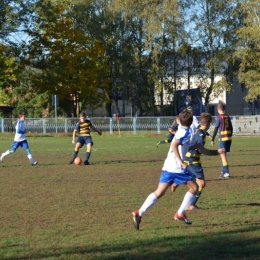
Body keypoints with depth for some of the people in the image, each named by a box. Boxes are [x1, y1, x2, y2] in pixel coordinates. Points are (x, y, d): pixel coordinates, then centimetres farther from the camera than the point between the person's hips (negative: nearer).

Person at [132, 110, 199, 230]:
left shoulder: (180, 131, 18)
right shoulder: (186, 133, -8)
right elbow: (174, 145, -24)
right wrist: (181, 162, -26)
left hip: (167, 167, 8)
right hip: (178, 168, -8)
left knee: (159, 192, 4)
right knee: (194, 187, 8)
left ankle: (139, 213, -10)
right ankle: (180, 213, 4)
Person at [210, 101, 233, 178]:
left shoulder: (219, 117, -8)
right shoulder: (228, 117, 10)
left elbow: (216, 129, -10)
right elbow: (231, 128, 13)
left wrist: (212, 140, -6)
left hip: (223, 138, -7)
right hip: (229, 138, 7)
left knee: (223, 155, -4)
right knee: (223, 155, 17)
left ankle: (226, 173, -11)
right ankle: (223, 172, 21)